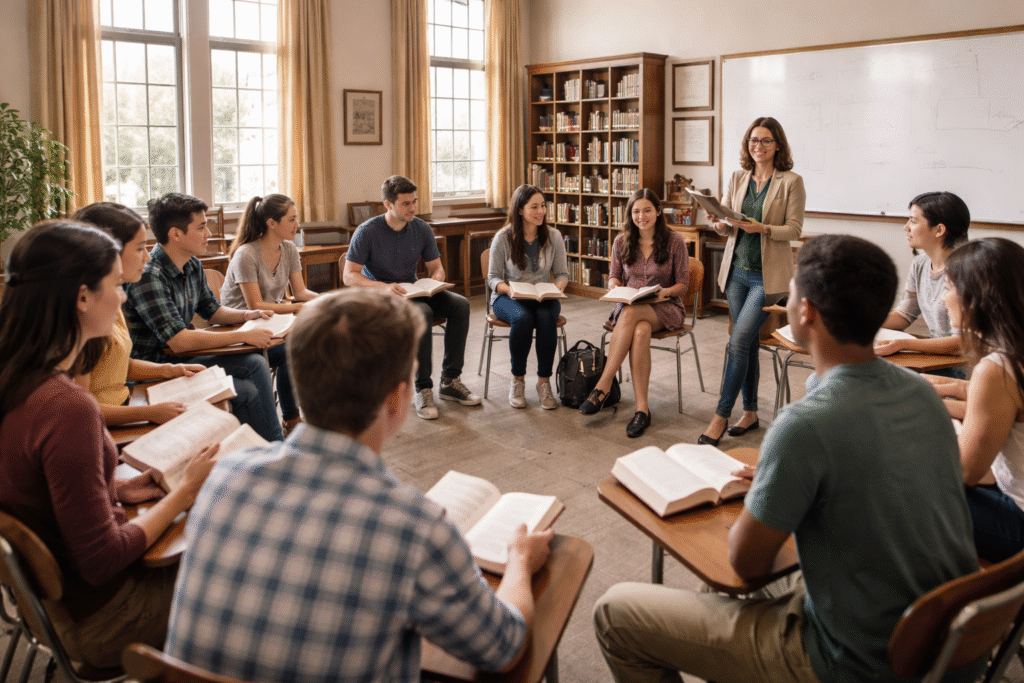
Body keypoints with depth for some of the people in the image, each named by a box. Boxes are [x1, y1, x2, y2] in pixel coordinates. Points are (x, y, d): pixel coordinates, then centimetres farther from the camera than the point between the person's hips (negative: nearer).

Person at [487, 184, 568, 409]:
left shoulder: (553, 236, 1)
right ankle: (517, 380, -15)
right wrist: (509, 289, -22)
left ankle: (544, 381, -19)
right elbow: (493, 277, -1)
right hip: (508, 298, -2)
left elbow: (562, 273, 7)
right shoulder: (503, 238, -5)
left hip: (543, 298, 2)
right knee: (522, 318, -36)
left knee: (547, 317, -34)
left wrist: (556, 289, -16)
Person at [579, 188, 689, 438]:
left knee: (631, 313, -38)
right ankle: (642, 408, -35)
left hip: (665, 309, -2)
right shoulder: (622, 242, 7)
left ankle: (603, 386, -34)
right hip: (629, 306, 2)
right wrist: (615, 287, -9)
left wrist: (665, 292, -20)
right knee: (640, 332, -37)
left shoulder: (675, 242, 0)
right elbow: (614, 276, 15)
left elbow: (683, 284, 1)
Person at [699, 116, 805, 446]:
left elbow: (794, 228, -8)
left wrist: (763, 228, -24)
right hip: (737, 270, 5)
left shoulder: (791, 182, -5)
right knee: (748, 342, 12)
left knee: (738, 341, -12)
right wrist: (719, 222, -13)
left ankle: (720, 416, -3)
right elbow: (724, 224, 10)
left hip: (767, 274, -5)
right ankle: (750, 412, 23)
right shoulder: (738, 178, 9)